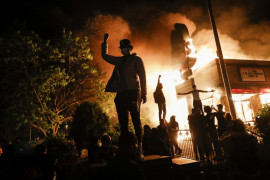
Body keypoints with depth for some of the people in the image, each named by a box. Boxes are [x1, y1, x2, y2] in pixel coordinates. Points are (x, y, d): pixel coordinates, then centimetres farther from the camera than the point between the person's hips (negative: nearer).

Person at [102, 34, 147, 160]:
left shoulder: (136, 59, 7)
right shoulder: (119, 61, 21)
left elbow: (142, 76, 0)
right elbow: (105, 55, 35)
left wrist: (143, 94, -6)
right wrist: (105, 41, 31)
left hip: (133, 93, -5)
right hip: (121, 94, 6)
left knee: (136, 120, -9)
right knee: (123, 123, 6)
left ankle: (139, 150, -4)